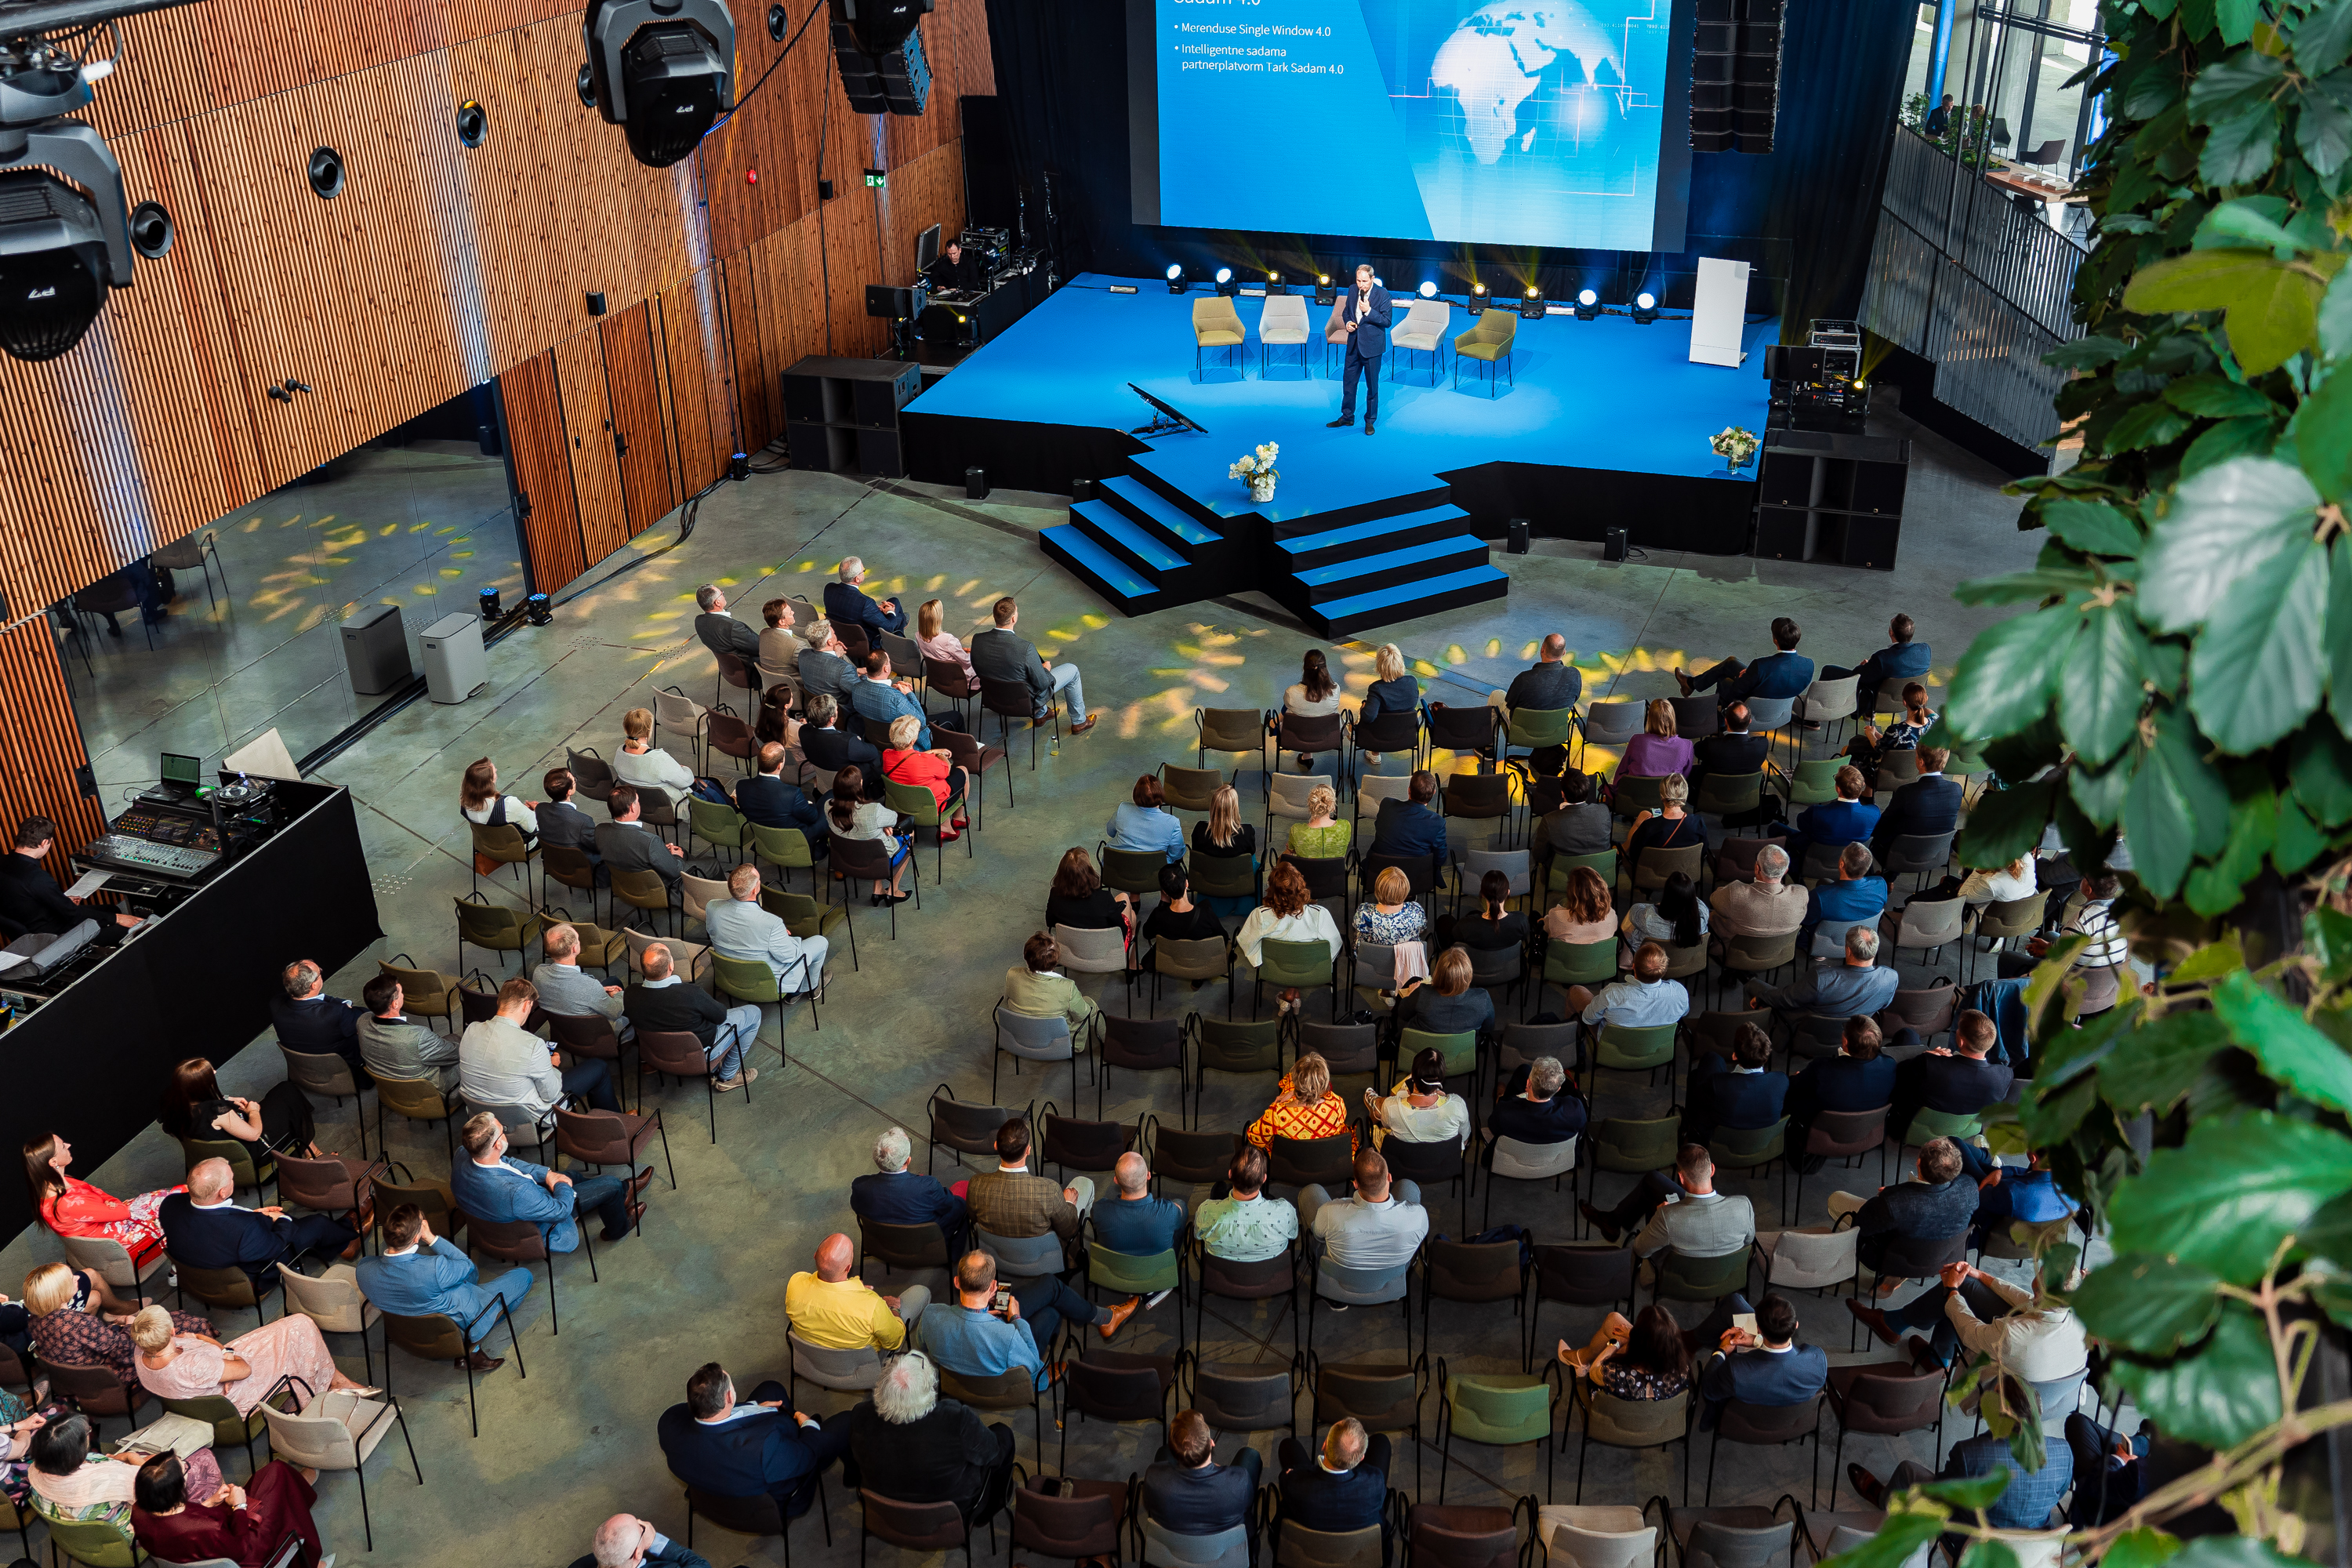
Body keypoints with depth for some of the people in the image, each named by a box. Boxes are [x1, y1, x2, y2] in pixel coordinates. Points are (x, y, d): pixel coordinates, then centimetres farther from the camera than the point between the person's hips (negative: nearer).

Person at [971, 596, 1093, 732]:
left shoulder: (977, 640, -20)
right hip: (1026, 701, -5)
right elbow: (1042, 683, -23)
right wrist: (1045, 669, 1)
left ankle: (1040, 714, 48)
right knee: (1072, 670, 15)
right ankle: (1079, 722, 34)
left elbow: (977, 670, -1)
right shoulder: (1025, 648, -36)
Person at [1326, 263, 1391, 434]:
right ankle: (1347, 417, 26)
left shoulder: (1382, 294, -13)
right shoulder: (1352, 291, 2)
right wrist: (1347, 322, -5)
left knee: (1372, 385, 7)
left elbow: (1387, 321, -15)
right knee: (1349, 382, 12)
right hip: (1354, 344, 5)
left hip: (1371, 346, -5)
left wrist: (1369, 311, -26)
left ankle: (1370, 420, 19)